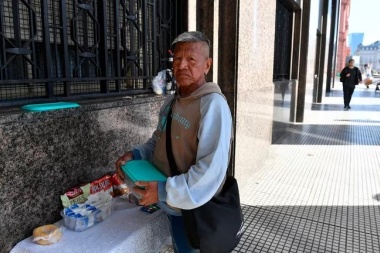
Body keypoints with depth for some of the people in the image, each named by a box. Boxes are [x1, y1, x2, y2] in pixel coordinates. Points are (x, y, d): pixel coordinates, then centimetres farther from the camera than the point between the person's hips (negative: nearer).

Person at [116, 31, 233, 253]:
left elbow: (211, 170, -29)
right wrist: (135, 155, -4)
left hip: (193, 210, -7)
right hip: (171, 205, 7)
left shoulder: (213, 104, -24)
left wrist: (165, 191, -28)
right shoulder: (172, 101, 4)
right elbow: (159, 142, 14)